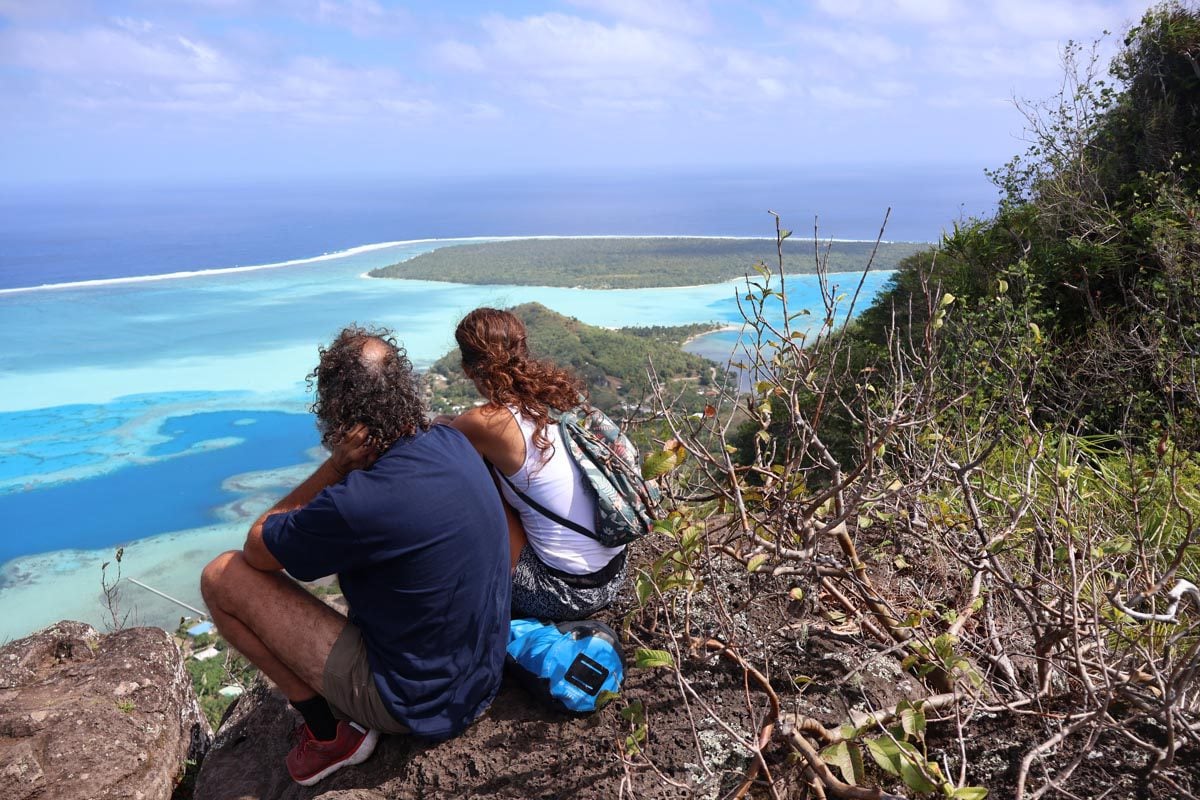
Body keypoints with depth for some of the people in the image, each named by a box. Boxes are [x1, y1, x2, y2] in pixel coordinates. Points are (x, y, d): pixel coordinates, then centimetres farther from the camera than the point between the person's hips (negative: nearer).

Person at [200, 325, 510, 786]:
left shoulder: (357, 505, -31)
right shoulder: (453, 443, -7)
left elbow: (256, 549, -11)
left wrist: (338, 463, -18)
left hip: (417, 708, -7)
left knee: (221, 577, -4)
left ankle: (329, 734, 6)